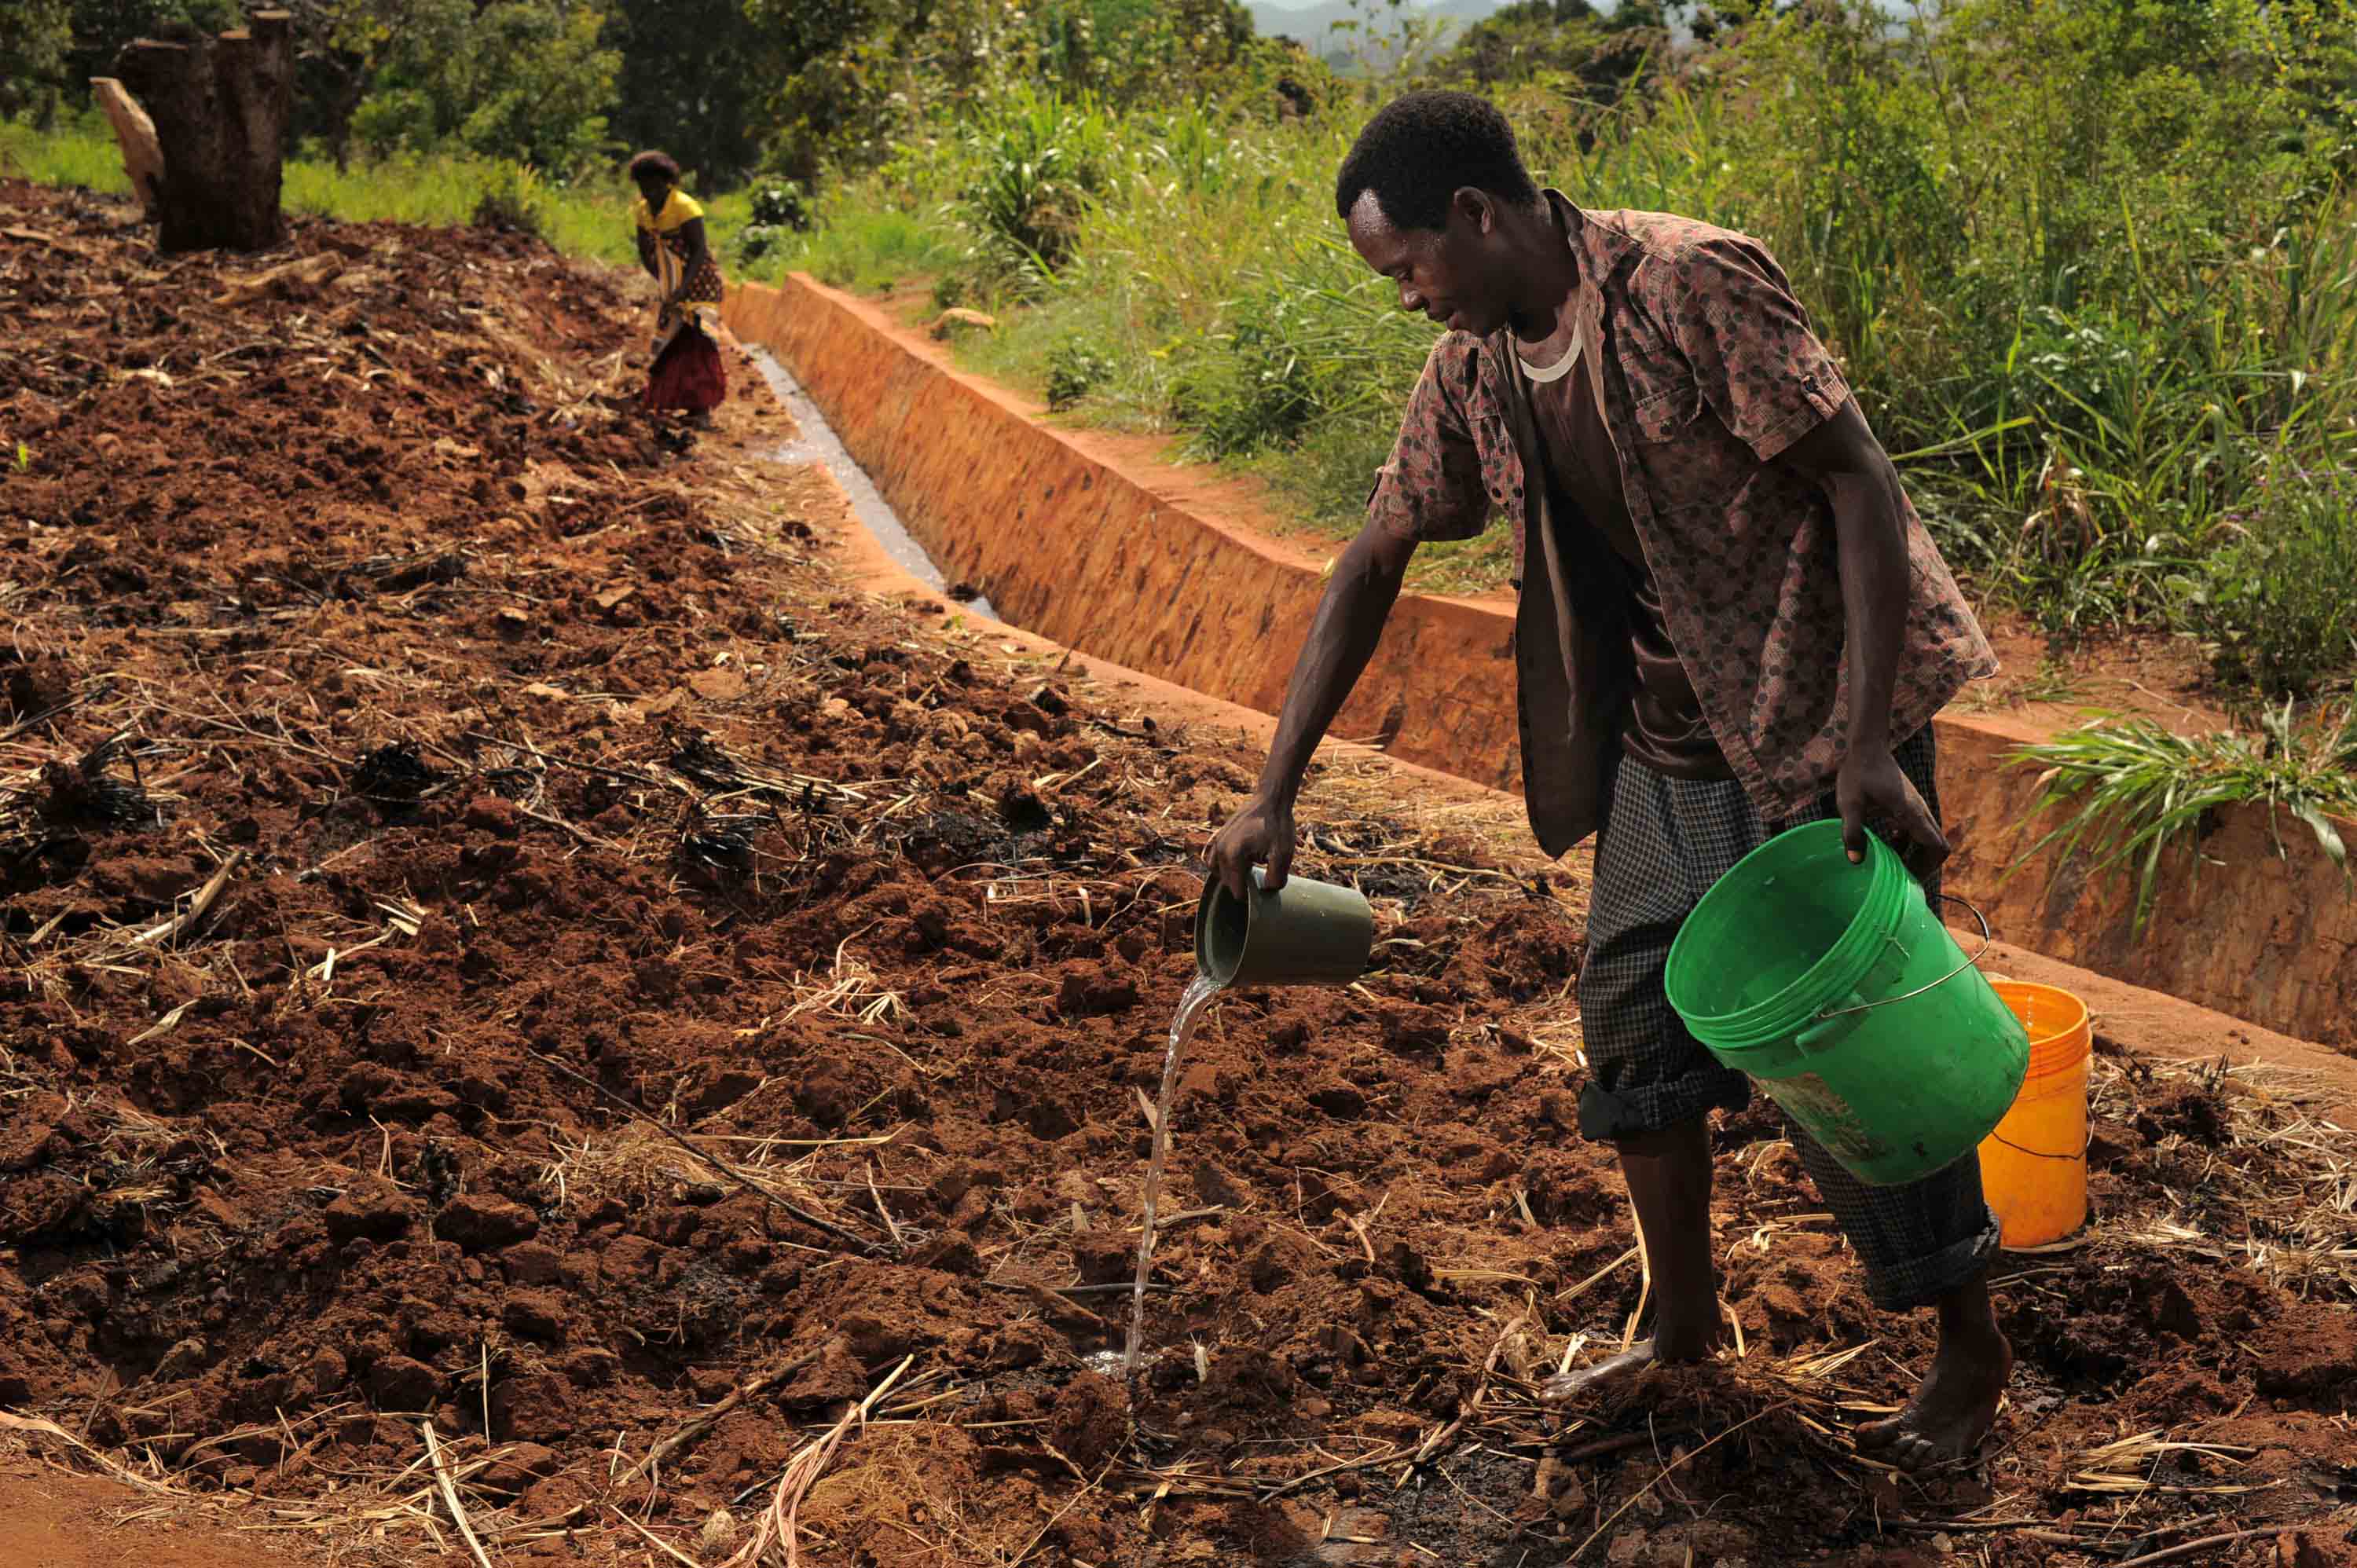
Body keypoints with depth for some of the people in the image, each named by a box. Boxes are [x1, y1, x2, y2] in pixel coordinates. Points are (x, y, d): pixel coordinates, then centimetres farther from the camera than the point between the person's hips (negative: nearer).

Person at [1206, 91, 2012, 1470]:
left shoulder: (1693, 286, -21)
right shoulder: (1476, 370, 2)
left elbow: (1862, 488, -21)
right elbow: (1375, 562, 8)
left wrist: (1868, 749, -27)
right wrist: (1276, 791, 4)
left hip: (1820, 716, -7)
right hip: (1668, 736, 7)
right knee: (1635, 1020, 10)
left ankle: (1974, 1357, 16)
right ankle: (1687, 1327, 29)